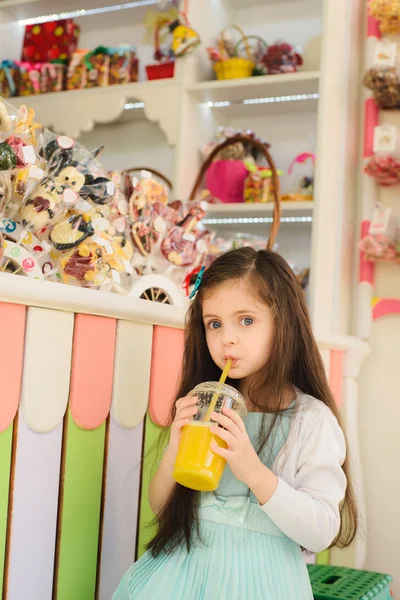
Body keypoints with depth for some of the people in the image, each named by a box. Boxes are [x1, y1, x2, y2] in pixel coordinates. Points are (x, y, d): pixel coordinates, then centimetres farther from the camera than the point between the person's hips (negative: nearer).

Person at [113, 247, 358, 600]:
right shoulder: (204, 406, 1)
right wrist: (175, 449, -15)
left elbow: (321, 534, -15)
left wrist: (253, 471, -28)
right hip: (183, 566, 4)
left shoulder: (313, 419, -11)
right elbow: (162, 508, 4)